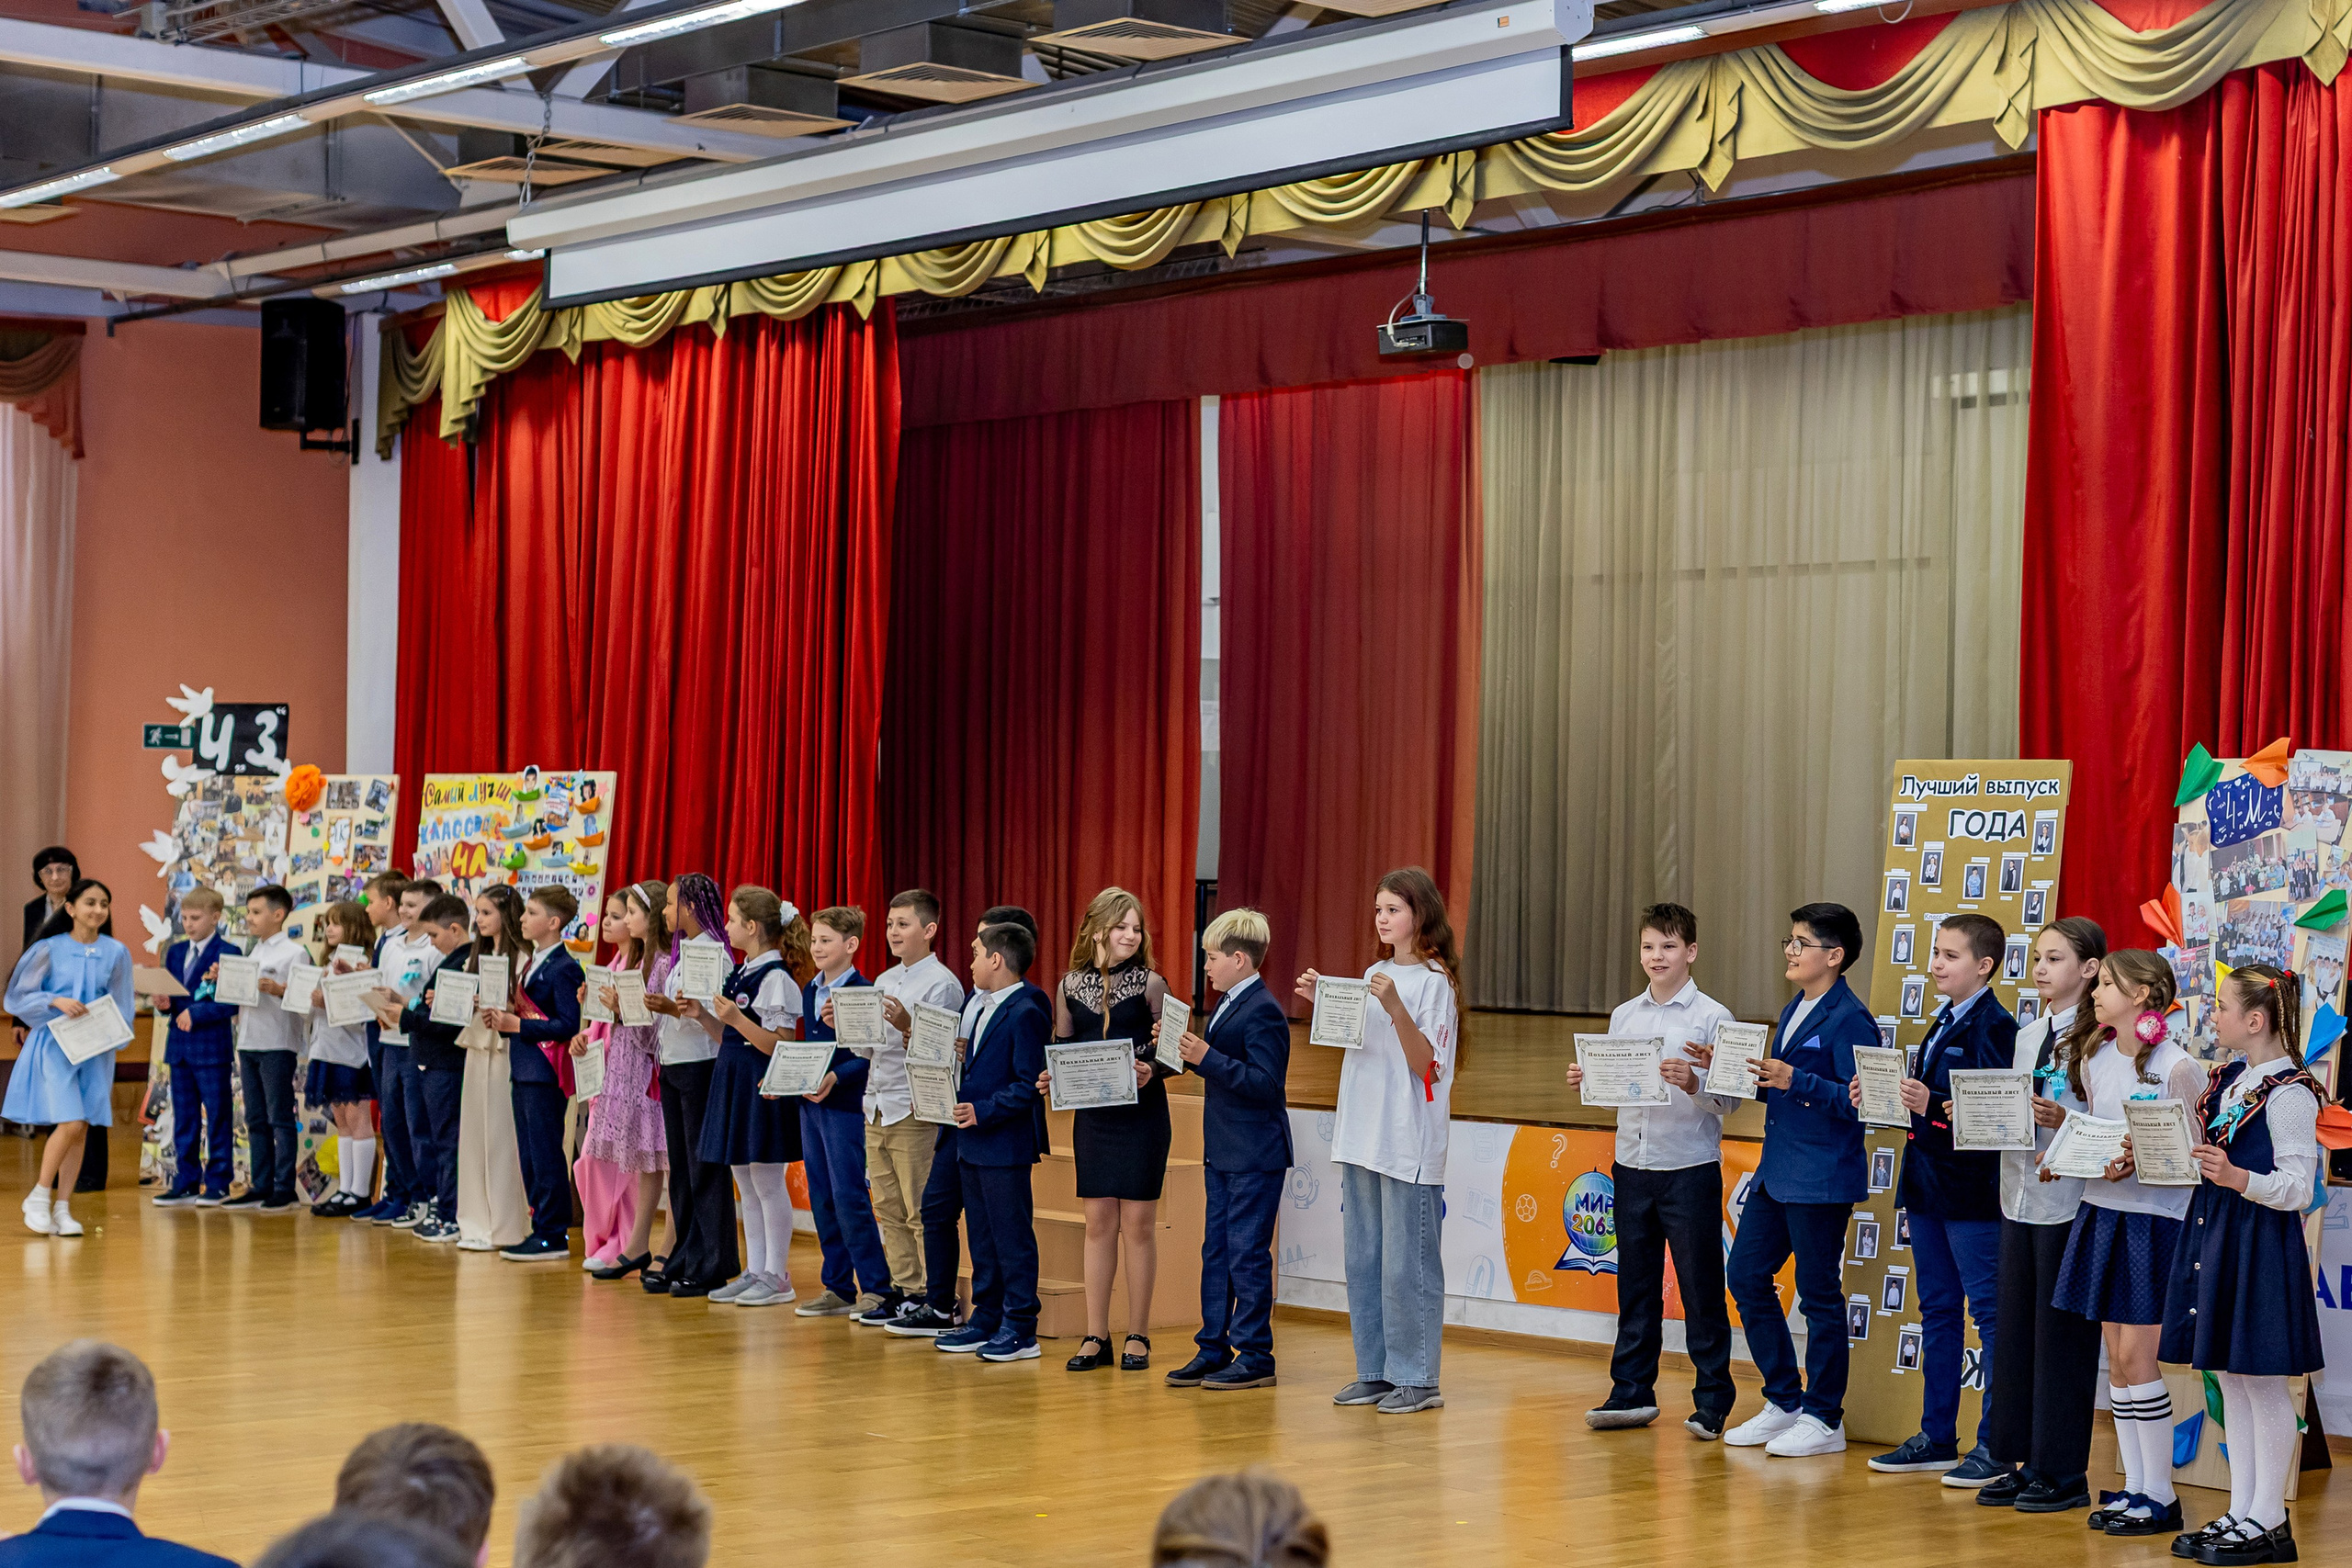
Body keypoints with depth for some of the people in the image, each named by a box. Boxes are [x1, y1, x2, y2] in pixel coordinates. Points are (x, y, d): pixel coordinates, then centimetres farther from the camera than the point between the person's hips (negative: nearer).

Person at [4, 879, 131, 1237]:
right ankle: (38, 1198, 1)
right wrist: (56, 1002, -17)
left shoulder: (116, 953, 4)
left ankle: (62, 1208, 11)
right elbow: (18, 997, -2)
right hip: (55, 1045, -3)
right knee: (70, 1123, -16)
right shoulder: (49, 949, -3)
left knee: (81, 1128, 3)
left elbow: (121, 1007, 10)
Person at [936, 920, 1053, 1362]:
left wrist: (983, 1111, -23)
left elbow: (1028, 1084, -20)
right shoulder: (986, 1008, 15)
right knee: (982, 1237, 14)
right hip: (974, 1143, 10)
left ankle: (1020, 1329, 1)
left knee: (1012, 1238, -4)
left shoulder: (1026, 1012, -15)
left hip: (1006, 1143, -10)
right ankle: (986, 1321, 22)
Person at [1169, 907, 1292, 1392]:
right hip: (1223, 1153, 10)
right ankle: (1213, 1349, 19)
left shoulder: (1263, 1012, -17)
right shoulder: (1228, 1007, 14)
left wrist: (1207, 1058, -26)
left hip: (1255, 1157, -10)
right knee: (1216, 1252, 13)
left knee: (1247, 1256, -4)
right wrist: (1189, 1052, 8)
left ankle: (1255, 1357, 3)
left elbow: (1265, 1083, -24)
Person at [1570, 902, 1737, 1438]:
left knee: (1700, 1287, 0)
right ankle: (1632, 1393, 19)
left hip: (1691, 1169, -5)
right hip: (1632, 1165, 5)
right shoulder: (1623, 1016, 11)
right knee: (1635, 1283, 11)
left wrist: (1693, 1084, -28)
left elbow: (1730, 1101, -10)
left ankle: (1713, 1400, 7)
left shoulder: (1712, 1017, -5)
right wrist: (1587, 1082, -4)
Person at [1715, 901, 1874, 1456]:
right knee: (1745, 1275, 11)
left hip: (1821, 1180, -10)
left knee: (1819, 1293, -1)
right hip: (1776, 1171, 10)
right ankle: (1784, 1402, 22)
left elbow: (1857, 1101, -20)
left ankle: (1823, 1420, 10)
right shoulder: (1793, 1010, 15)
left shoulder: (1849, 1019, -14)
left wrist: (1795, 1081, -27)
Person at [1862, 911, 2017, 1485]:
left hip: (1971, 1189, -10)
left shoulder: (1993, 1026, -13)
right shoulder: (1944, 1023, 16)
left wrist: (1932, 1105, -32)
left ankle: (1996, 1445, 0)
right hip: (1927, 1181, 10)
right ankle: (1936, 1437, 23)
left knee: (1990, 1314, -3)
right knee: (1937, 1310, 15)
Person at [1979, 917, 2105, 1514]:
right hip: (2020, 1195, 7)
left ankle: (2062, 1474, 7)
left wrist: (2064, 1122, -29)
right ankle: (2019, 1464, 18)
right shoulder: (2028, 1036, 14)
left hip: (2069, 1201, -7)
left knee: (2061, 1334, -1)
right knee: (2015, 1331, 10)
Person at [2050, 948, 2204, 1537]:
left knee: (2136, 1357, -6)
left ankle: (2160, 1497, 3)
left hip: (2154, 1219, -7)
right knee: (2117, 1358, 9)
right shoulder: (2095, 1058, 10)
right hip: (2103, 1210, 7)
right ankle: (2134, 1487, 16)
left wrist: (2140, 1161, -23)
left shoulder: (2177, 1067, -12)